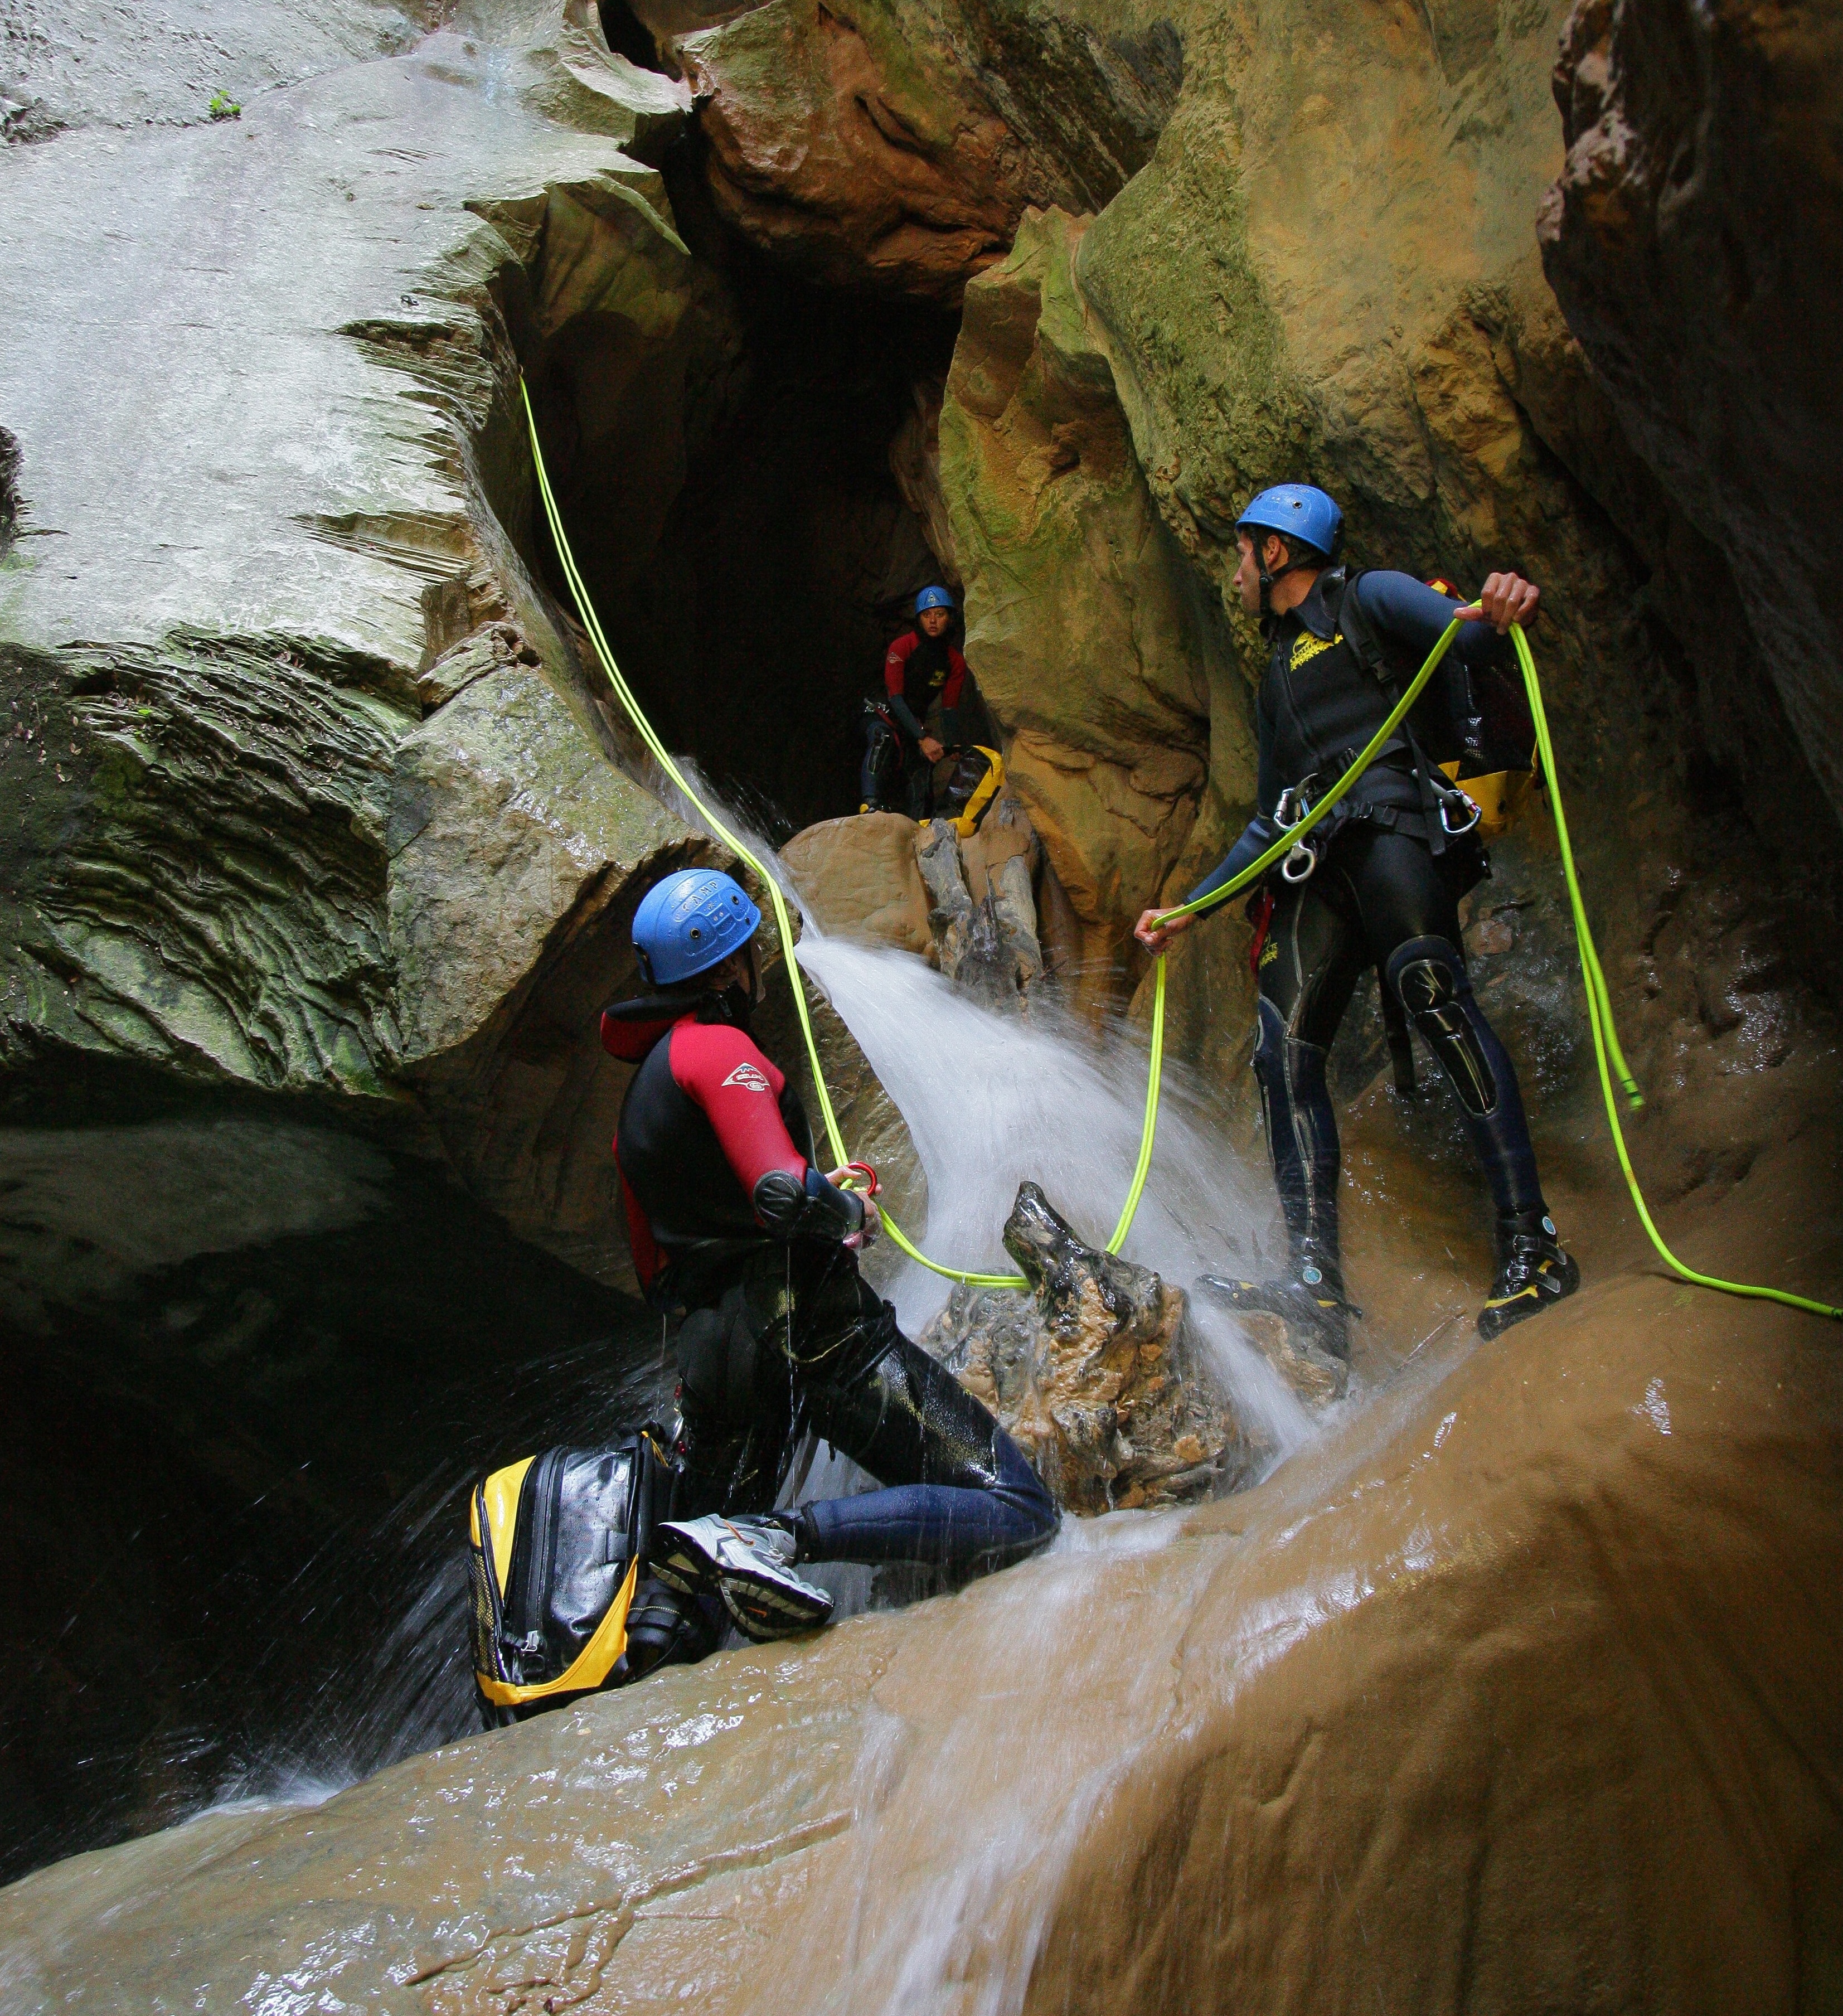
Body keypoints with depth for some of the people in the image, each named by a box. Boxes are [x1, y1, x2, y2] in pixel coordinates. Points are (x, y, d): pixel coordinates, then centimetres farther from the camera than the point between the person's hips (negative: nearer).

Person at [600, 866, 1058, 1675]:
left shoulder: (632, 1109, 18)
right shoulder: (717, 1048, -9)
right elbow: (782, 1195, -26)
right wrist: (849, 1210, -4)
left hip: (715, 1355, 8)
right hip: (814, 1327, -8)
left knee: (703, 1558, 22)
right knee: (1020, 1509, -9)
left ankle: (658, 1610, -12)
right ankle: (776, 1538, -23)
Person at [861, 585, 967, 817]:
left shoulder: (955, 661, -3)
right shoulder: (901, 647, -18)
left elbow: (950, 709, -2)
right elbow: (895, 697, -24)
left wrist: (952, 748, -19)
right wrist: (923, 739, -33)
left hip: (916, 721, 5)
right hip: (884, 712, -5)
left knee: (922, 773, -12)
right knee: (883, 738, -36)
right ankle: (870, 803, -48)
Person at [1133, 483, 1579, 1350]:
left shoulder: (1370, 600, 14)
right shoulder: (1277, 682, 35)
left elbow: (1468, 638, -7)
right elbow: (1270, 823, 37)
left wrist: (1501, 612, -32)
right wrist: (1188, 909, 33)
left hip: (1396, 815, -7)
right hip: (1318, 864, 7)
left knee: (1427, 983, -31)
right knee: (1285, 1048, -11)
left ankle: (1530, 1244, -35)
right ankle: (1317, 1285, -18)